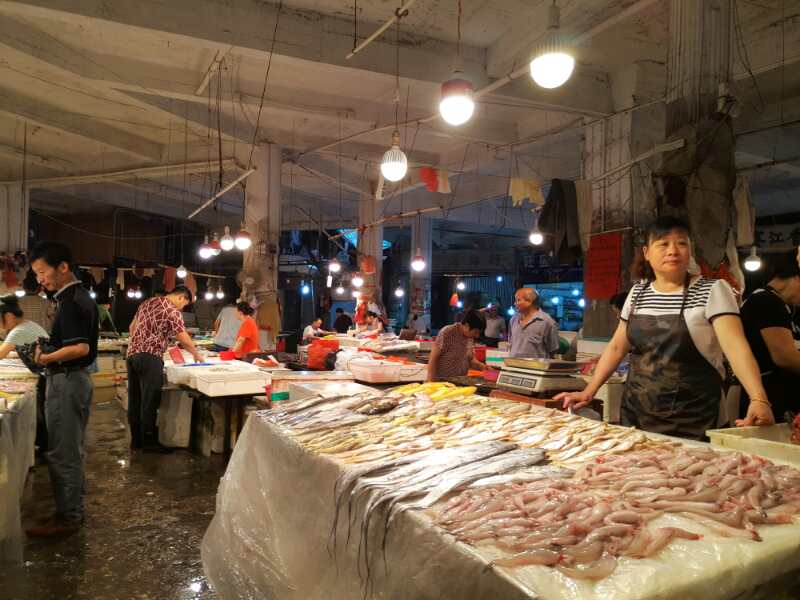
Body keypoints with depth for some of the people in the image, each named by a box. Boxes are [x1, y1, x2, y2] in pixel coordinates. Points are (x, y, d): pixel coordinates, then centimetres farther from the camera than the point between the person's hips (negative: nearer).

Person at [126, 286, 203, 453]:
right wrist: (196, 354, 8)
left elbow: (132, 327, 24)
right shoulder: (172, 311, -7)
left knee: (134, 399, 11)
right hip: (150, 357, -8)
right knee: (150, 401, -2)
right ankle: (149, 442, 3)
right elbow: (184, 340, -7)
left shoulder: (148, 302, 17)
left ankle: (136, 439, 19)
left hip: (132, 354, 9)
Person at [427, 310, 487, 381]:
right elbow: (433, 359, -14)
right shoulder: (447, 333, -14)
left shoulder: (470, 337, 4)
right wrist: (431, 382, -18)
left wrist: (483, 367, 0)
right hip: (442, 382, -6)